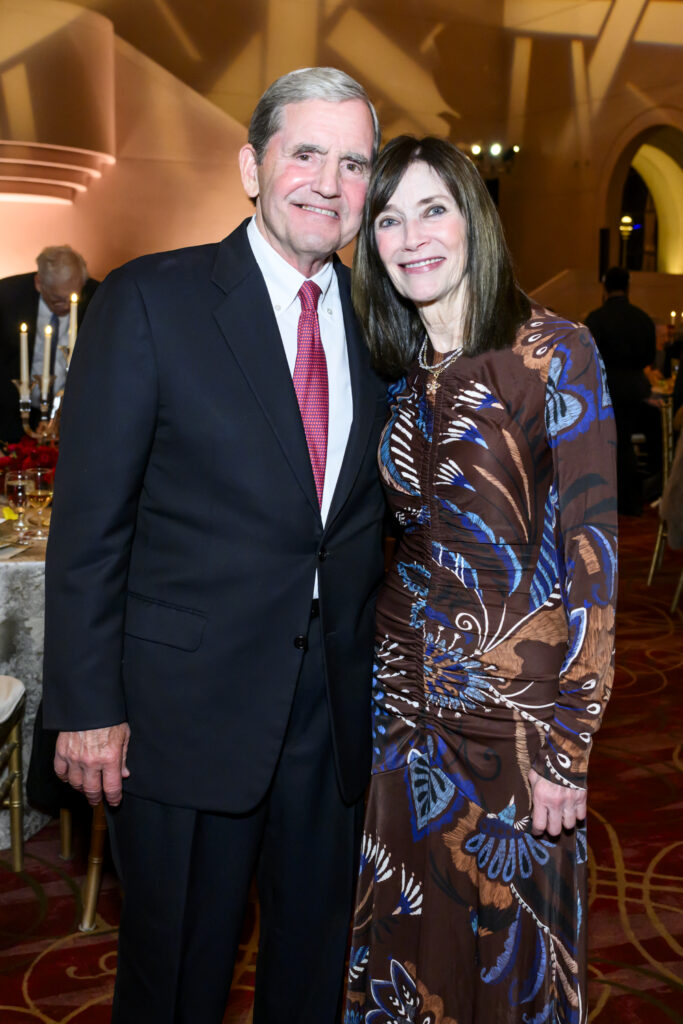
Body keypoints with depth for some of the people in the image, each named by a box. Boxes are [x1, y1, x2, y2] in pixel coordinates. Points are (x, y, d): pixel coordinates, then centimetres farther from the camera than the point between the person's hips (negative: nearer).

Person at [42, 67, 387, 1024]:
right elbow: (90, 520, -9)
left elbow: (371, 508, 11)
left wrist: (377, 675, 7)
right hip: (188, 708, -4)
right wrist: (87, 706, -11)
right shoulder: (150, 300, -8)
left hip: (335, 707, 4)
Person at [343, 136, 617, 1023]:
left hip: (517, 702, -5)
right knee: (415, 930, 17)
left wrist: (568, 743, -16)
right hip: (410, 696, 5)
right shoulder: (399, 374, 6)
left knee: (512, 944, 12)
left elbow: (592, 552, -13)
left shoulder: (551, 350, -11)